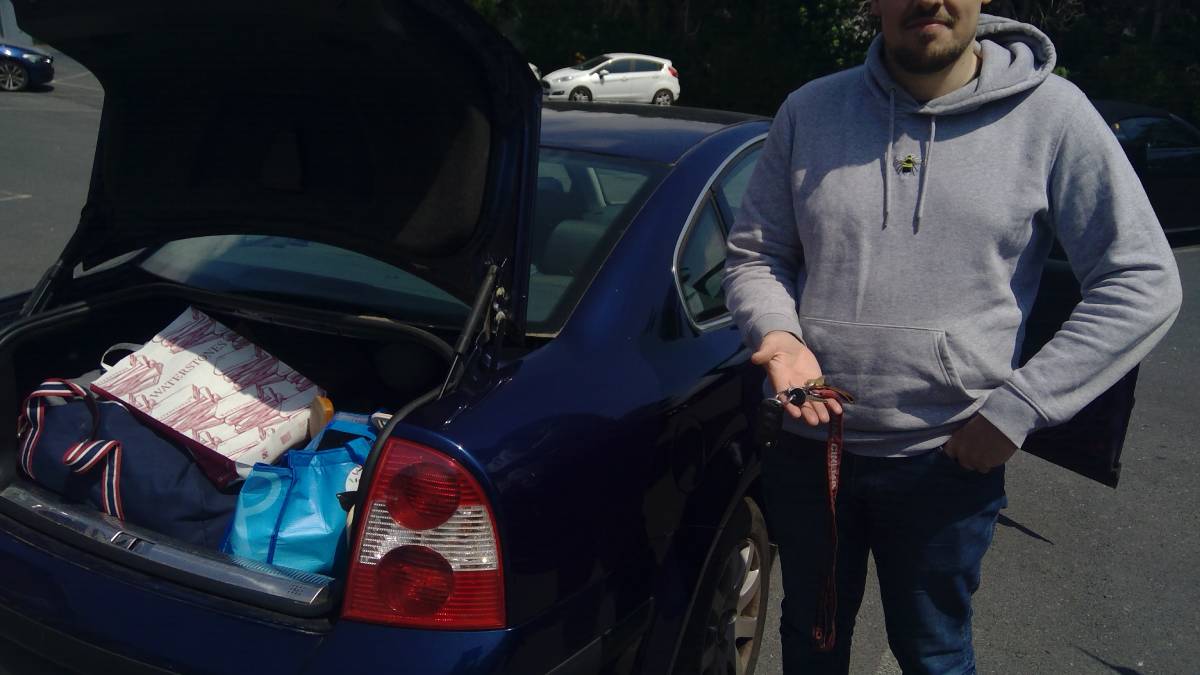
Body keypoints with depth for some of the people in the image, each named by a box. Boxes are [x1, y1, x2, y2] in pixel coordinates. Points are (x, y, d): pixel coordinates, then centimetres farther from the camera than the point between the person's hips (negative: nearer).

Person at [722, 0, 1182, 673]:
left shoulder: (1051, 114, -9)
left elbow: (1145, 285, -8)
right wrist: (777, 333, -16)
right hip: (806, 445, 2)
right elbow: (753, 254, 5)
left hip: (948, 461, -2)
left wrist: (1020, 406, -15)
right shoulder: (809, 111, -2)